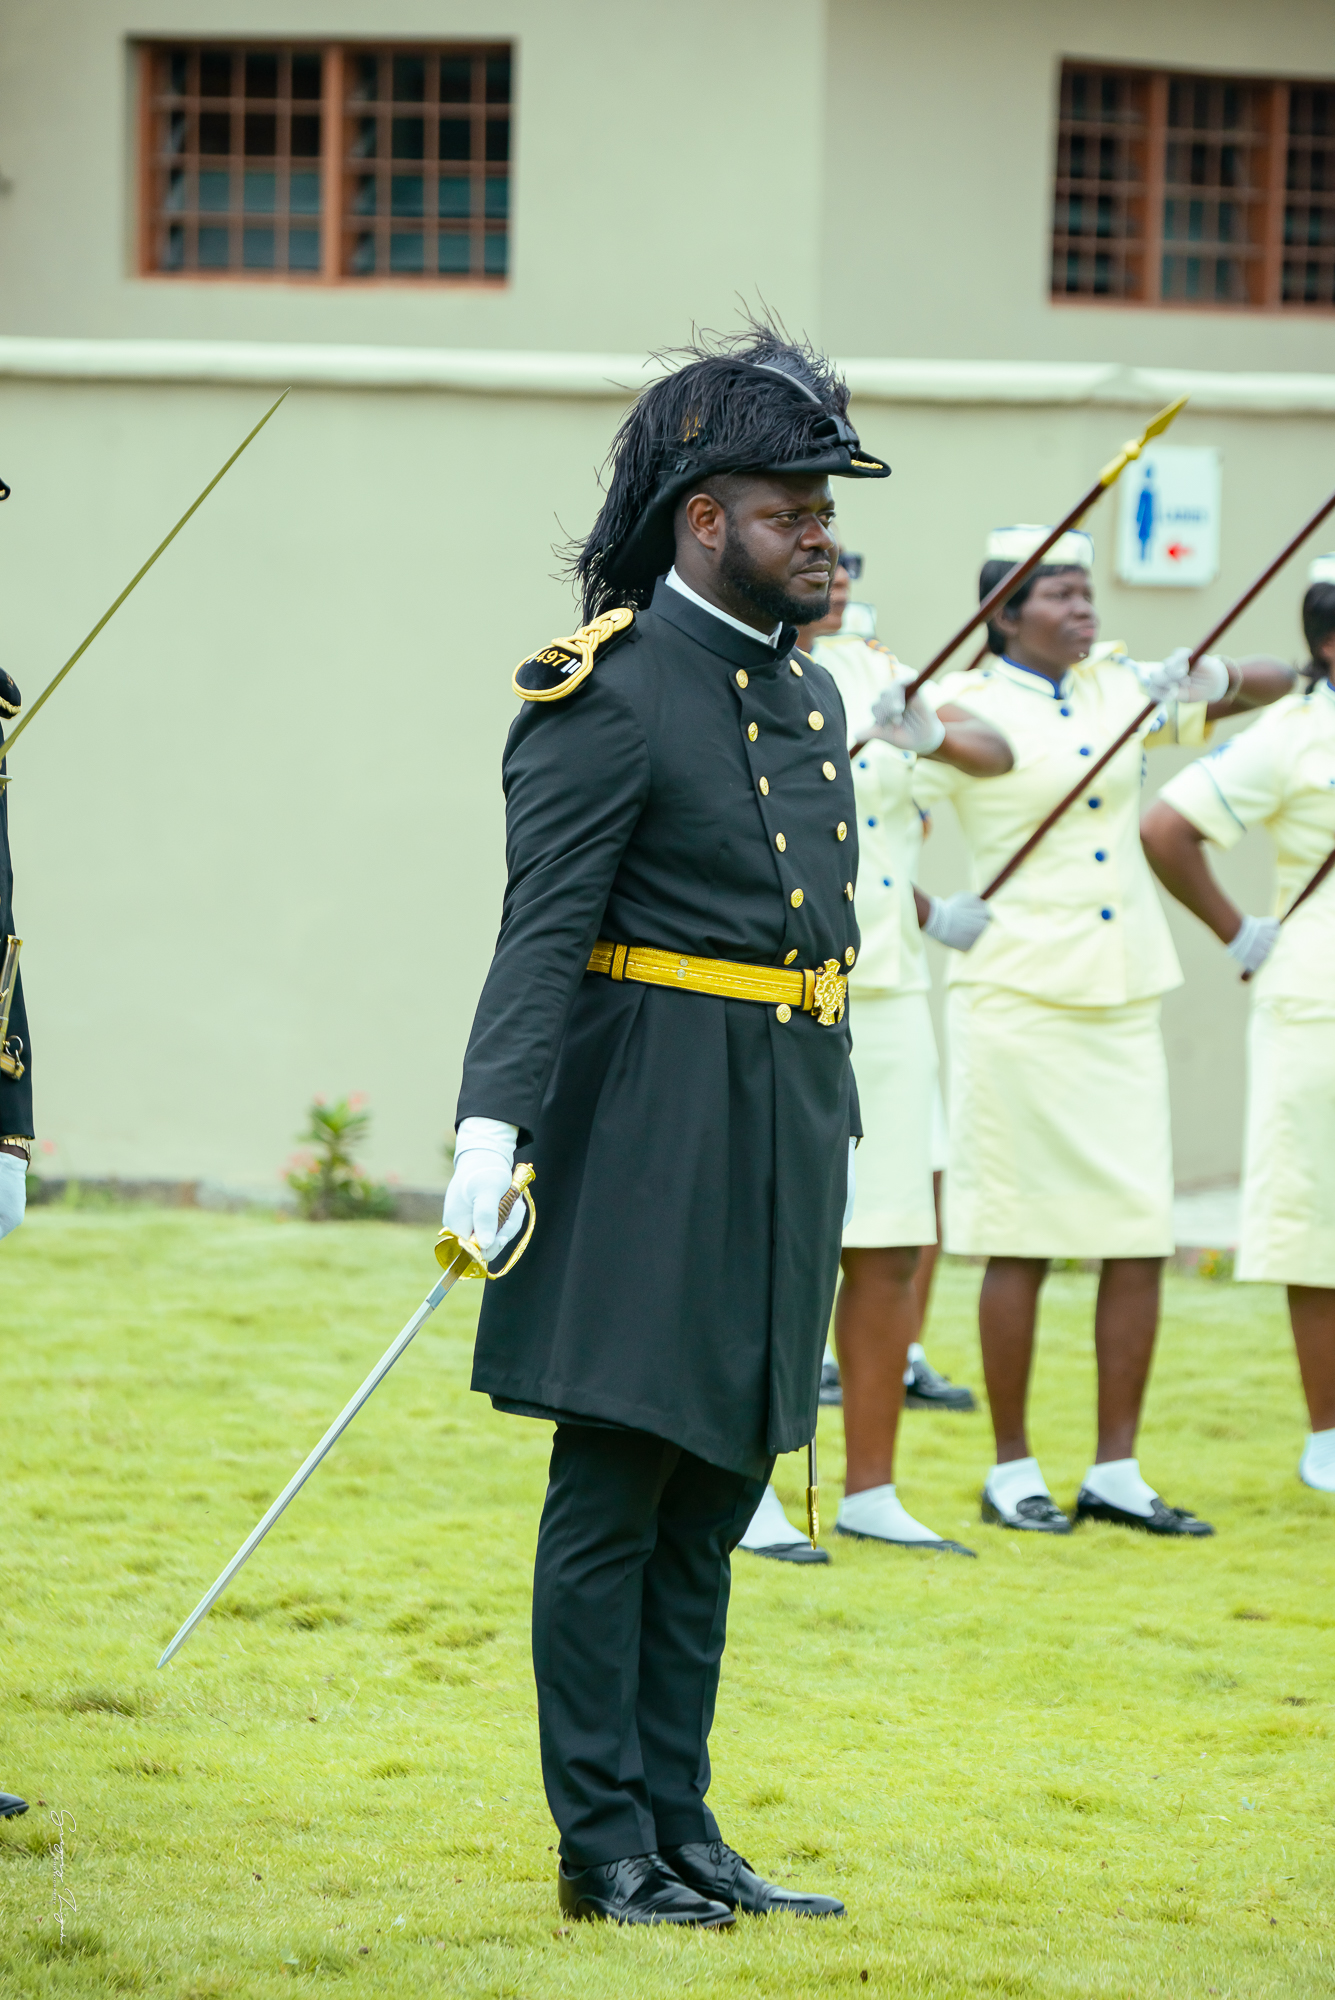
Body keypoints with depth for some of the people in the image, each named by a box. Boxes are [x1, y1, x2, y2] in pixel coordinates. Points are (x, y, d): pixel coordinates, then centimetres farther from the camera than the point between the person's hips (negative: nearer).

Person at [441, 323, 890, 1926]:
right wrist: (493, 1123, -28)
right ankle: (606, 1845, 2)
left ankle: (680, 1829, 16)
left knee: (712, 1499, 11)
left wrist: (834, 1128, 21)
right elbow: (543, 932, -18)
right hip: (651, 1125, -8)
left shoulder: (806, 694, 15)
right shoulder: (609, 695, -11)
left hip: (779, 1134, 8)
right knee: (614, 1494, -2)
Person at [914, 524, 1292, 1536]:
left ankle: (1117, 1473, 9)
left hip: (1126, 998, 6)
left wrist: (1210, 679, -2)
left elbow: (1272, 685, 17)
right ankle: (1013, 1470, 9)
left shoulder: (1119, 688, 11)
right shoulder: (968, 705, -5)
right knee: (1023, 1241, -1)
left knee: (1142, 1238, 3)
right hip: (1020, 997, -6)